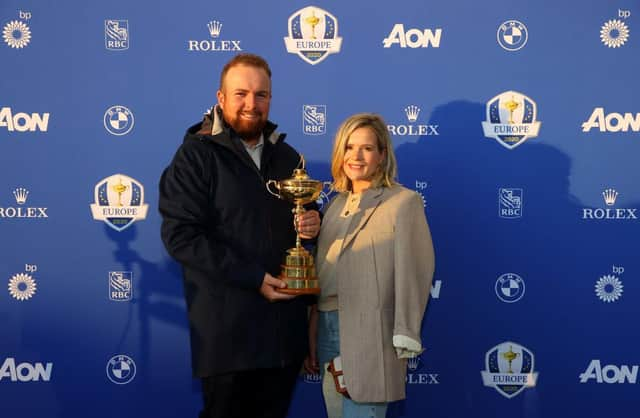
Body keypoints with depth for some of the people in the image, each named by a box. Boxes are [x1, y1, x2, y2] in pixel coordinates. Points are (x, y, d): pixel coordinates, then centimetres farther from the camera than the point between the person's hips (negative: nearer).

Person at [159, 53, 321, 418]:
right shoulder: (196, 155, -6)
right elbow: (180, 236, -15)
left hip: (285, 325, 6)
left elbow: (306, 212, 25)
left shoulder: (286, 156, 14)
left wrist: (314, 223, -1)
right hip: (227, 329, -5)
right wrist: (252, 278, -20)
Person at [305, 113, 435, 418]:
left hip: (369, 335, -6)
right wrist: (311, 340, 15)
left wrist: (405, 339, -14)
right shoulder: (335, 205, 16)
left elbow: (411, 275, -9)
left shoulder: (403, 202, -4)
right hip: (327, 329, 6)